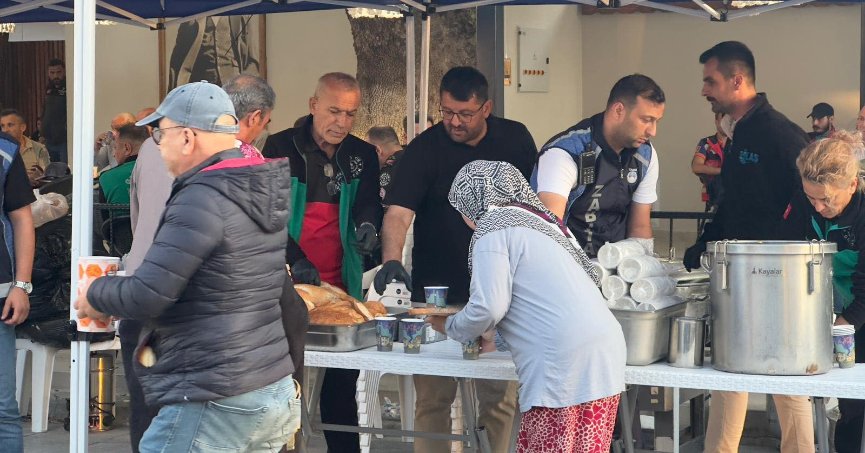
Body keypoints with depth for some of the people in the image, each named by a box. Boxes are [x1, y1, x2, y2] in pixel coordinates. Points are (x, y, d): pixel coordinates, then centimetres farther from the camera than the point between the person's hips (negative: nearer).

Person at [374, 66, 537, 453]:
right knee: (432, 398, 3)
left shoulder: (515, 140, 2)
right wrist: (391, 260, -38)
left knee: (500, 398, 9)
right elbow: (398, 211, -20)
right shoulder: (425, 149, -8)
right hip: (437, 291, -2)